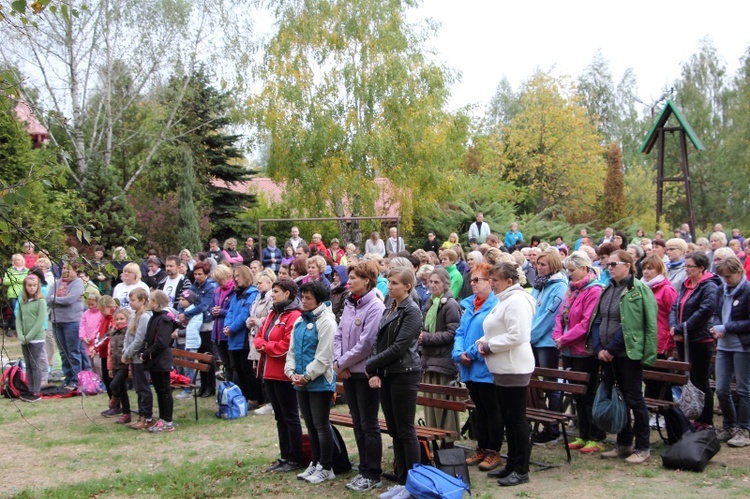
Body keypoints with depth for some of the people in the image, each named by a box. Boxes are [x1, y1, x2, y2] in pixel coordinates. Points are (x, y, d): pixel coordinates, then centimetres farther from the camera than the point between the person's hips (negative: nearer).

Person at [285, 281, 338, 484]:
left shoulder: (326, 322, -14)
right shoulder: (300, 321, 12)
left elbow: (323, 356, -18)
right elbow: (292, 349, 14)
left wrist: (307, 376, -15)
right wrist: (291, 372, 0)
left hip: (320, 382, -8)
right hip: (301, 383, 8)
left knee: (321, 425, 0)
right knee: (310, 425, 16)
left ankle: (326, 468, 11)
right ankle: (315, 463, 27)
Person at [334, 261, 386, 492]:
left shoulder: (375, 307, -16)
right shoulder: (349, 304, 8)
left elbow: (365, 344, -20)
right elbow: (339, 334, 10)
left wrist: (341, 363, -13)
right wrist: (338, 361, -5)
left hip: (366, 373, -8)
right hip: (348, 373, 8)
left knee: (369, 426, 2)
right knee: (358, 424, 15)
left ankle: (372, 475, 11)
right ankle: (363, 470, 25)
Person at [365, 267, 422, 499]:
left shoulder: (412, 311, -11)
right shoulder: (389, 310, 14)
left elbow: (399, 347, -17)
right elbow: (378, 343, 12)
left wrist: (371, 366, -11)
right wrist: (375, 373, -1)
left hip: (404, 375, -8)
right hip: (386, 375, 8)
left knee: (405, 430, -3)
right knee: (394, 430, 11)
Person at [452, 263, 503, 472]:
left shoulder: (496, 305, -14)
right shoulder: (469, 305, 13)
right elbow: (460, 333, 13)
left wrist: (472, 353, -17)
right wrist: (459, 353, -4)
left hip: (487, 368, -8)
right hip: (470, 369, 8)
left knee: (492, 410, 3)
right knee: (479, 410, 16)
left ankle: (494, 451, 12)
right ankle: (481, 449, 25)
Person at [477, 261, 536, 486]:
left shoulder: (516, 301, -16)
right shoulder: (504, 300, 17)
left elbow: (516, 336, -25)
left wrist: (490, 346, -15)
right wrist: (482, 341, 6)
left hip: (514, 368, -11)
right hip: (503, 367, 11)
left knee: (516, 418, -4)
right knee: (508, 417, 15)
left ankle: (522, 470, 3)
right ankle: (512, 464, 24)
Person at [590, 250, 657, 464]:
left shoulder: (638, 290, -10)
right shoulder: (607, 290, 13)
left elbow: (629, 325, -16)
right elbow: (597, 320, 10)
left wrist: (611, 349, -16)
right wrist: (598, 348, -3)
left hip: (628, 352, -7)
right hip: (607, 355, 7)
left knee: (634, 398, 0)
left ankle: (642, 447, 10)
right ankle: (623, 443, 24)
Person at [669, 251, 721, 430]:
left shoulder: (709, 287, -12)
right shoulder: (685, 285, 13)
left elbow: (705, 311, -22)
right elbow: (674, 308, 11)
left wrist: (681, 328, -18)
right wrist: (674, 327, -7)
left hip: (700, 341, -8)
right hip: (683, 341, 8)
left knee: (701, 382, 0)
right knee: (688, 380, 14)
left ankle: (706, 422, 9)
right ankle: (693, 417, 23)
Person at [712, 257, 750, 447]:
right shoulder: (722, 291, 9)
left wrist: (726, 328, -16)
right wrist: (717, 327, -2)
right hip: (724, 346, 6)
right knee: (721, 389, 7)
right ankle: (729, 426, 23)